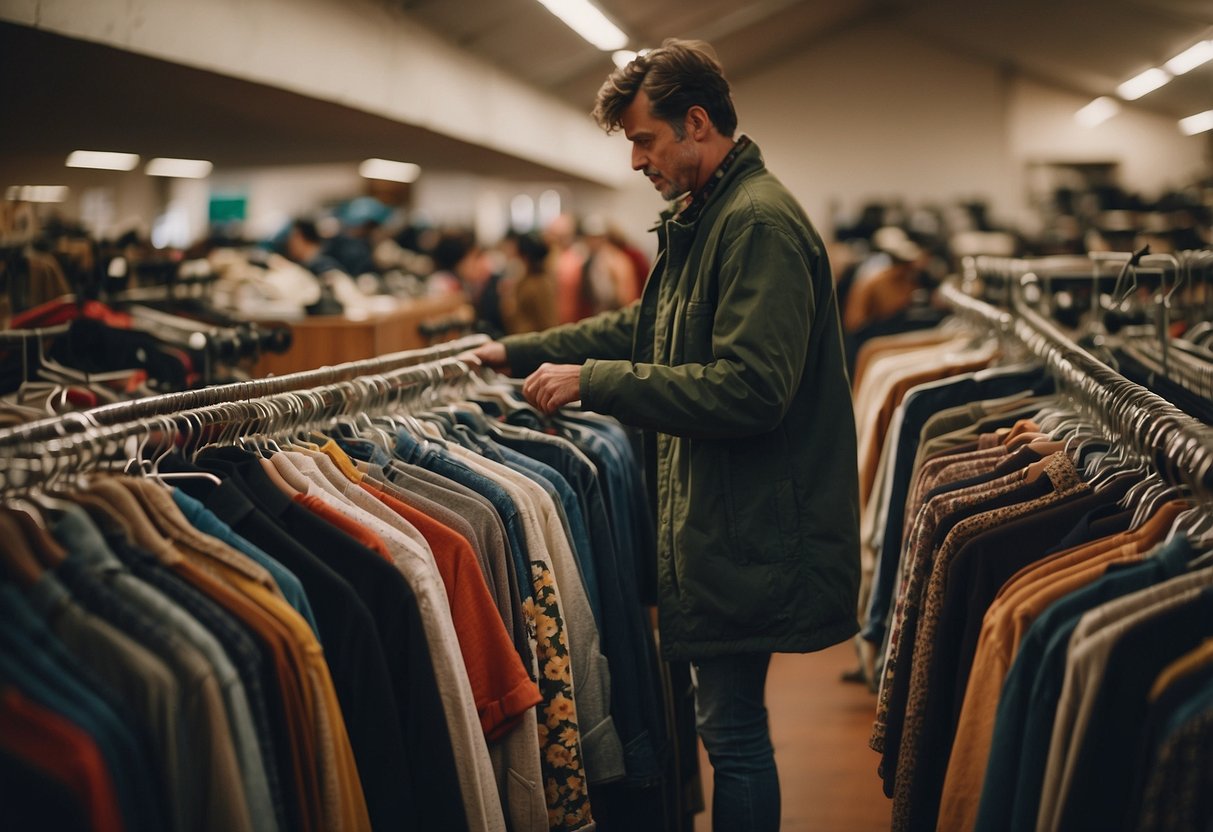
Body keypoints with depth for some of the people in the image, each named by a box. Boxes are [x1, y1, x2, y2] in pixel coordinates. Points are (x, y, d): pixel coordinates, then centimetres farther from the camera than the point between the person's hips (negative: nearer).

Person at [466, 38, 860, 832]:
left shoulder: (759, 223, -18)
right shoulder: (702, 217, 15)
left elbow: (748, 389, -27)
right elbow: (646, 327, 27)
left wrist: (594, 380, -22)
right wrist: (518, 350, 20)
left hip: (749, 527, -10)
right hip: (718, 521, 10)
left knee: (733, 726, -2)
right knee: (729, 718, 17)